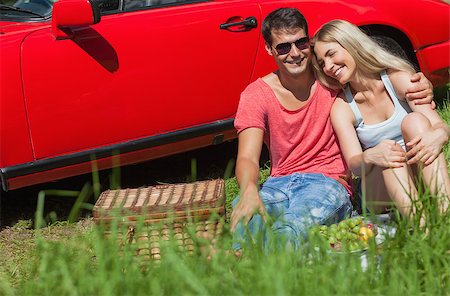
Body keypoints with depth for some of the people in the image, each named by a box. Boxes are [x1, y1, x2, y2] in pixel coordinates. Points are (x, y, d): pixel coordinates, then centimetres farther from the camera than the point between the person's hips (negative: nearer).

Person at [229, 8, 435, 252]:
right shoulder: (255, 95, 3)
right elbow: (247, 157, -9)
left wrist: (422, 88, -16)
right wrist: (249, 191, -34)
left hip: (329, 182, -1)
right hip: (278, 184, 2)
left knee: (291, 229, -40)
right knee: (244, 217, -38)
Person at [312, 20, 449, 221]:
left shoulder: (398, 78, -4)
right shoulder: (342, 108, -1)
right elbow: (354, 165, -12)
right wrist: (369, 157, -37)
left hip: (423, 176, 0)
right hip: (379, 191, 0)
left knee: (415, 120, -26)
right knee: (389, 157, -31)